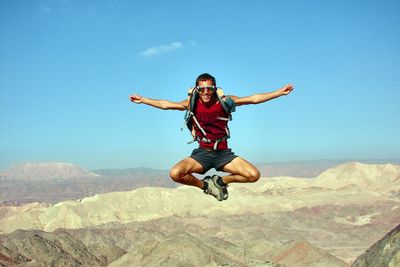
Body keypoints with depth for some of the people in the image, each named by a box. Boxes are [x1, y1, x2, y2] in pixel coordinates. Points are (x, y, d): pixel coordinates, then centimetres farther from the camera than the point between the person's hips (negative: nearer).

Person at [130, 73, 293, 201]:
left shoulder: (224, 101, -5)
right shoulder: (192, 104, -2)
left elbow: (254, 99, -6)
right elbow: (164, 104, 8)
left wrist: (279, 92, -10)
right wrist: (142, 100, 9)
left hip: (223, 153, 0)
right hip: (203, 153, 0)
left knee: (254, 175, -18)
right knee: (175, 174, -25)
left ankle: (221, 181, 10)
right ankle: (206, 186, 4)